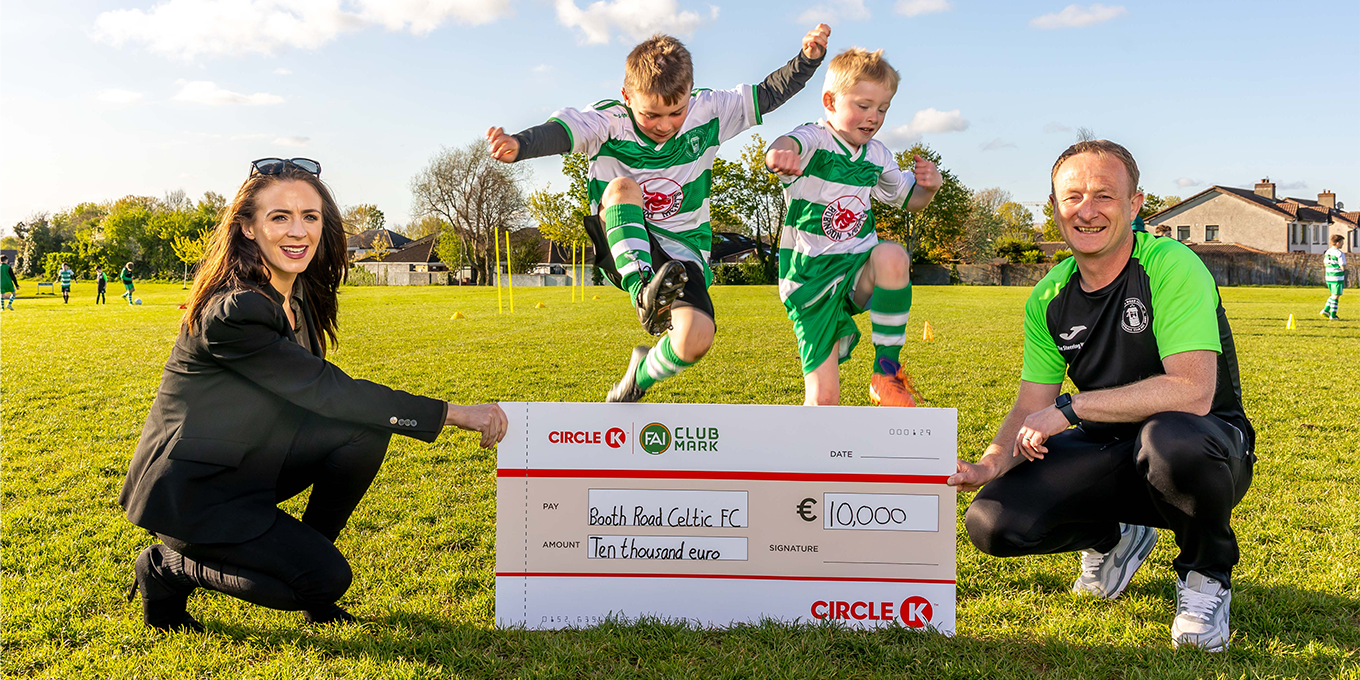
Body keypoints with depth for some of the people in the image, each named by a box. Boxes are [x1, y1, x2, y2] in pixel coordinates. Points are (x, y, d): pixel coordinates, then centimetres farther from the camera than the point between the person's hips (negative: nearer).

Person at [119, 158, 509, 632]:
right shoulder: (233, 312, -27)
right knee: (326, 578, -17)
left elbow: (309, 393, 7)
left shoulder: (300, 295, 0)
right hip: (188, 489, -8)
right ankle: (168, 570, 5)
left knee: (368, 428, -12)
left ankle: (305, 556, 5)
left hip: (248, 464, 8)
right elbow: (325, 391, -28)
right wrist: (455, 414, -27)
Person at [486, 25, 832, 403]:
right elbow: (561, 131, -32)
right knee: (621, 186, -32)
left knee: (696, 338, -24)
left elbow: (768, 95, 1)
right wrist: (519, 145, -52)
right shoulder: (609, 121, -13)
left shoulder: (706, 113, -4)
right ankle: (643, 292, -45)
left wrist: (808, 59, -15)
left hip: (682, 254, 2)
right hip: (624, 249, -1)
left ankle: (642, 375, 9)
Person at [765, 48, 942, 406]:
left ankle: (887, 369, -19)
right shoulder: (814, 139, -9)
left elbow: (908, 199, 25)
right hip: (811, 279, -4)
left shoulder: (877, 154, 10)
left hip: (859, 269, 4)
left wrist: (929, 186, 1)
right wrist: (780, 153, -60)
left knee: (893, 256, -33)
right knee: (823, 395, -9)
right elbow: (787, 145, -34)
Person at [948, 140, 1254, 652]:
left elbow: (1193, 393, -30)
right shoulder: (1048, 298, 0)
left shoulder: (1173, 267, -18)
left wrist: (1070, 408, -27)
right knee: (992, 522, -16)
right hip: (1109, 452, 5)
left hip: (1208, 447, -4)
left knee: (1171, 437, -41)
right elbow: (1030, 411, 0)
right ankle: (1114, 538, 18)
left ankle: (1207, 575, -7)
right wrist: (988, 466, -20)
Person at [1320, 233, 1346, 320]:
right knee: (1336, 296, 2)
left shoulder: (1327, 252, 7)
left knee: (1334, 295, 21)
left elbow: (1325, 264, 17)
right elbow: (1343, 267, -16)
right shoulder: (1340, 254, -17)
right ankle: (1333, 315, 6)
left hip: (1328, 277, 7)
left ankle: (1326, 310, 14)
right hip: (1338, 278, -7)